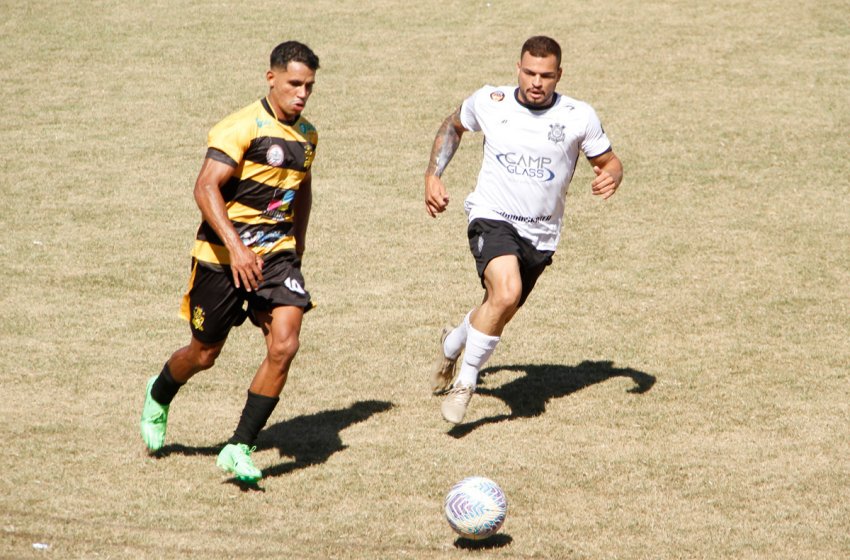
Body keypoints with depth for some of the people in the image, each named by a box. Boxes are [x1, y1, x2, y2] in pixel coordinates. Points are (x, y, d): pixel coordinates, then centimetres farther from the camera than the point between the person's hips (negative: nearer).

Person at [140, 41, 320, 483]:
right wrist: (236, 246, -35)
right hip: (222, 256, -5)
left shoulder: (306, 135, 8)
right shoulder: (242, 127, -16)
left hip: (277, 254, 5)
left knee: (283, 346, -16)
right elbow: (205, 188, -26)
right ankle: (158, 396, 45)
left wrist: (297, 248, 22)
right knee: (204, 354, 10)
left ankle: (239, 449, -7)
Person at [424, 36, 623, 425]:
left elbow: (609, 162, 4)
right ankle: (465, 381, -13)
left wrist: (610, 177, -21)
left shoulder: (579, 117, -7)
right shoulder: (488, 102, -5)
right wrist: (433, 175, 7)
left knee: (498, 314, 15)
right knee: (506, 293, -30)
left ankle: (452, 344, 50)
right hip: (492, 218, -3)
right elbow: (453, 126, 17)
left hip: (540, 233, 3)